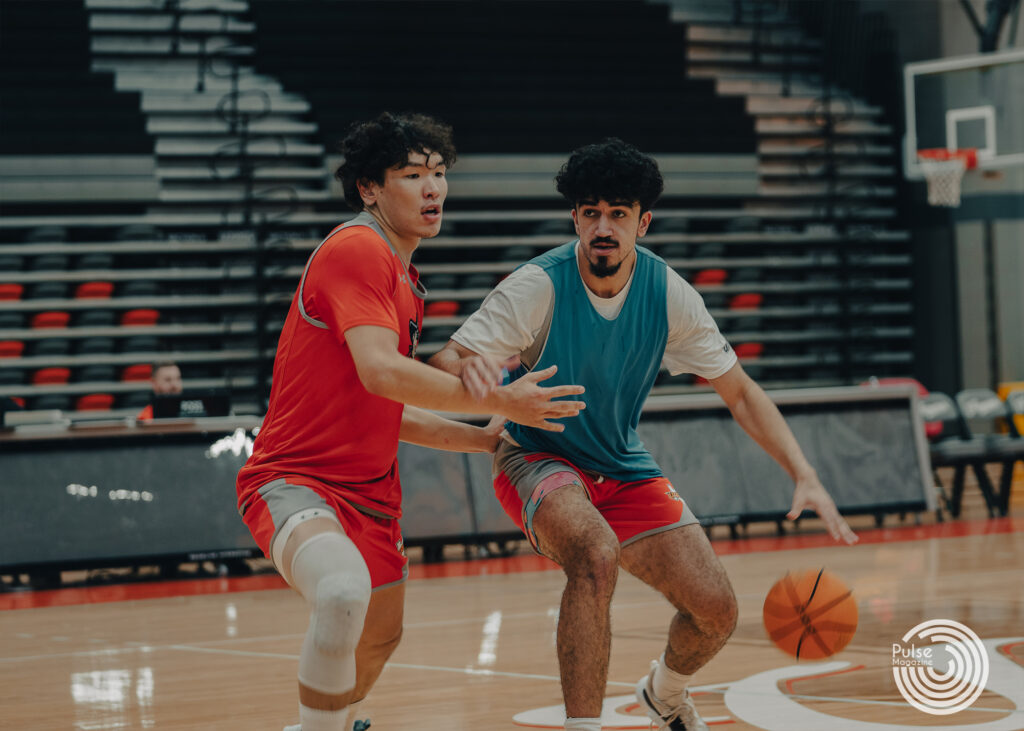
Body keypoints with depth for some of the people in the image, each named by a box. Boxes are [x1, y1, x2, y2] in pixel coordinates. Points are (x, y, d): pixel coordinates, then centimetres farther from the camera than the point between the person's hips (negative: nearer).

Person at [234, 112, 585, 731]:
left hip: (369, 490, 10)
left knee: (380, 637, 26)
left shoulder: (405, 279, 15)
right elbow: (379, 373, -29)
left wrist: (483, 439, 15)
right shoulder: (357, 250, -16)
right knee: (344, 594, -39)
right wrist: (497, 401, -23)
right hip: (294, 480, -10)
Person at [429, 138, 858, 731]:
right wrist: (475, 376, -53)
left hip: (625, 469, 5)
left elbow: (739, 391, -3)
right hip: (539, 460, -4)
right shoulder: (540, 287, -23)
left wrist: (805, 476, -15)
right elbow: (442, 367, -28)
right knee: (597, 554, -37)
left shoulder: (668, 293, -12)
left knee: (717, 611, -1)